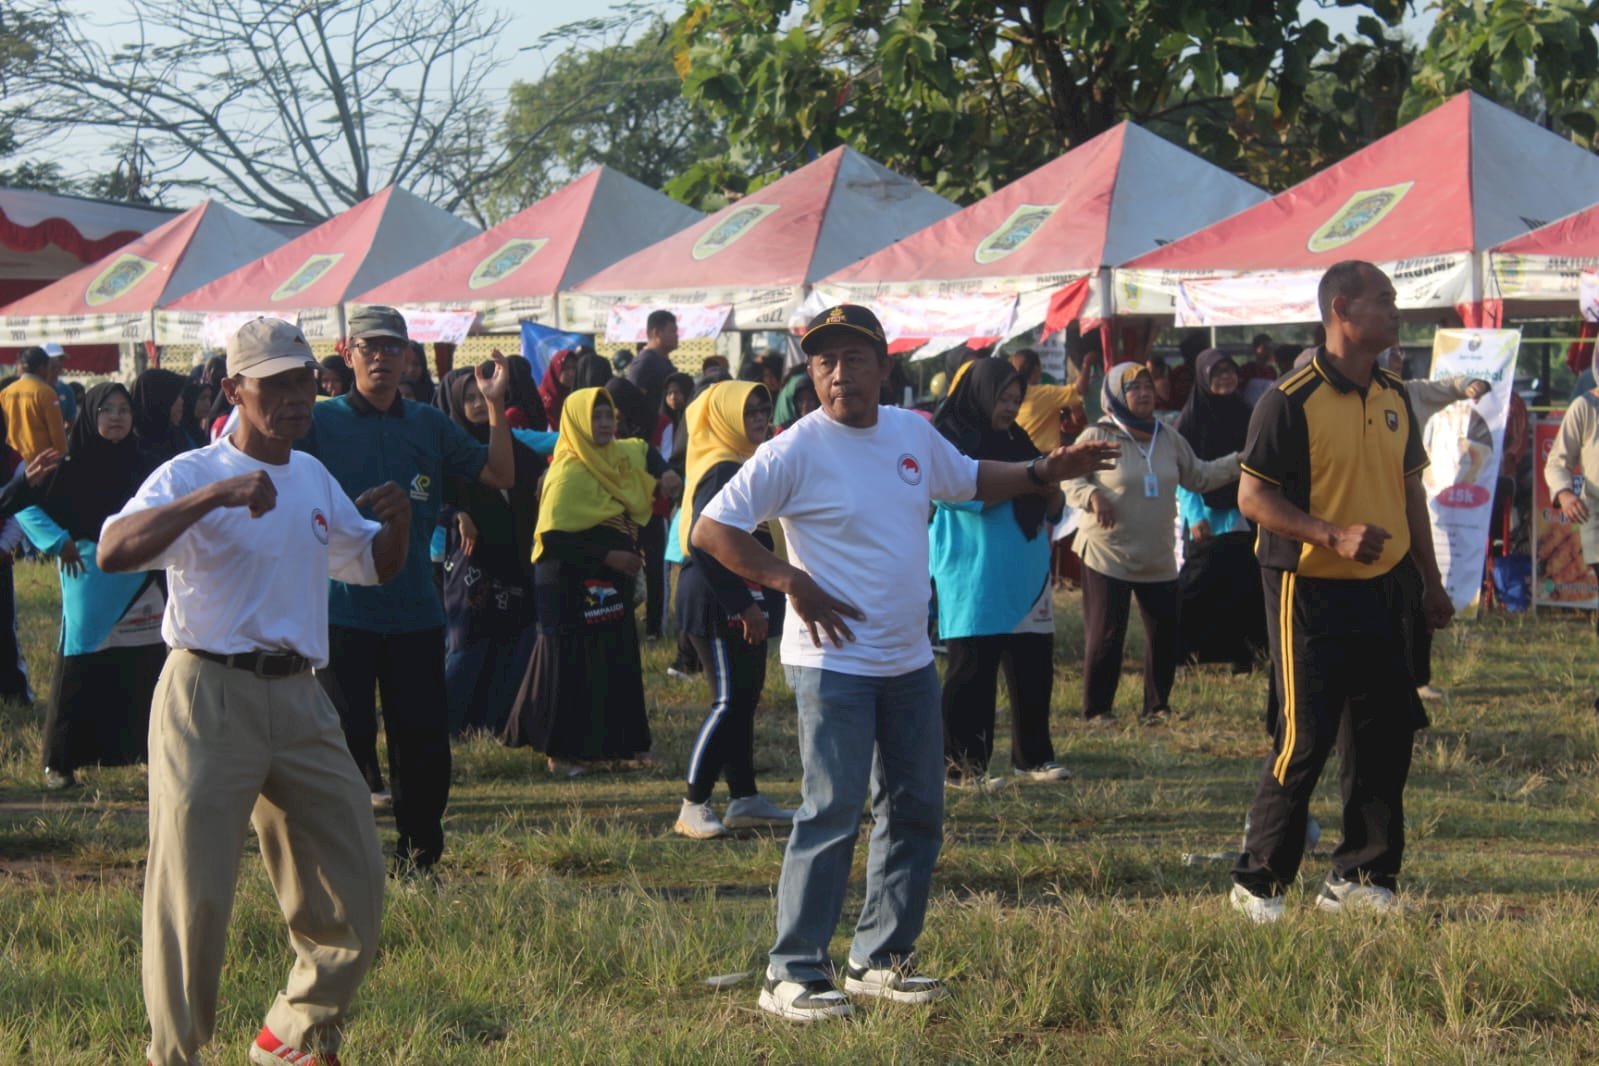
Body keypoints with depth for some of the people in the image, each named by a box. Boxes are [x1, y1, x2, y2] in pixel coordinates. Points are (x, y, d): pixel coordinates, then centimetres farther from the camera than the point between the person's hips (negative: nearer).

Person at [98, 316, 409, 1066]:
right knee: (193, 890, -8)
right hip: (209, 696, -7)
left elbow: (374, 565, 26)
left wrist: (398, 522, 3)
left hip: (299, 700, 7)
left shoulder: (315, 479, 14)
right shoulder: (192, 476, -8)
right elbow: (113, 552, -25)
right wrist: (217, 495, -34)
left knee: (351, 886, 8)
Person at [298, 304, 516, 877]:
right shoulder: (319, 421, 0)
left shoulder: (430, 425, 11)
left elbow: (500, 475, 10)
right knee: (345, 737, -2)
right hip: (342, 608, -3)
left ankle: (418, 853, 17)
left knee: (424, 735, 5)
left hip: (415, 609, 3)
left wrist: (496, 407, -2)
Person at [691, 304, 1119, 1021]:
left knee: (917, 812, 11)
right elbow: (710, 529, -15)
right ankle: (792, 974, -5)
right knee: (833, 812, -11)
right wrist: (793, 582, -20)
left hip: (909, 660, 7)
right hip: (832, 664, -7)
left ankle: (880, 959, 23)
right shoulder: (796, 450, -13)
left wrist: (1045, 472, 12)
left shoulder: (913, 433, 7)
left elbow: (969, 480, 26)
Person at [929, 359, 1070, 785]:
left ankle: (1033, 756, 13)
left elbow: (1050, 510, 21)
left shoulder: (1017, 442, 17)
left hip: (1025, 576, 6)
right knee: (972, 673, -4)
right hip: (975, 579, -6)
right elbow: (962, 494, -17)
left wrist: (1051, 484, -1)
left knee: (1033, 669, 4)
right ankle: (962, 764, 0)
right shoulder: (952, 440, -2)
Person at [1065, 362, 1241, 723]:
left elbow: (1199, 476, 17)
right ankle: (1097, 709, 6)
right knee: (1105, 635, -4)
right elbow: (1069, 480, -7)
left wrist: (1239, 462, 9)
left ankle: (1157, 706, 18)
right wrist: (1092, 496, -27)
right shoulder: (1097, 437, -7)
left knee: (1165, 633, 6)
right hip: (1107, 555, -5)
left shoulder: (1168, 439, 10)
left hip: (1159, 559, 5)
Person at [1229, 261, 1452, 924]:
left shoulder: (1394, 400, 10)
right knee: (1305, 740, -5)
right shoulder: (1292, 401, -12)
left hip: (1380, 592, 7)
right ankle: (1259, 883, 7)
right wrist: (1334, 536, -24)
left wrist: (1432, 582, 17)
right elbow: (1253, 498, -14)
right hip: (1310, 592, -7)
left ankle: (1360, 878, 18)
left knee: (1386, 737, 8)